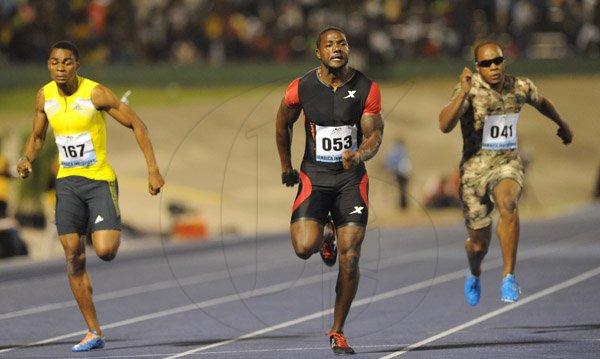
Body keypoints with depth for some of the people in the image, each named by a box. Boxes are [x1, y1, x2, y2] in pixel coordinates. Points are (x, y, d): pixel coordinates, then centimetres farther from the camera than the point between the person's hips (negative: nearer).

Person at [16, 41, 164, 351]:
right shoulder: (44, 96, 1)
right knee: (73, 256, -3)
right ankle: (94, 332, 3)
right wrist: (27, 159, -7)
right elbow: (37, 137, 16)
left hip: (100, 180, -4)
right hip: (67, 182, 4)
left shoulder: (96, 93, -15)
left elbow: (136, 125, -9)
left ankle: (111, 234, 23)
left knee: (104, 251, -19)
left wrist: (153, 170, -14)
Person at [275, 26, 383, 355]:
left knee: (350, 260, -5)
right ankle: (325, 235, 20)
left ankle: (338, 332, 10)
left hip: (352, 179, 0)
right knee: (304, 248, -20)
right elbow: (283, 123, 11)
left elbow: (374, 135, -5)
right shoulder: (300, 89, -7)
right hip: (314, 177, 0)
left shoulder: (366, 90, -7)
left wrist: (360, 155, -27)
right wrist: (286, 165, 18)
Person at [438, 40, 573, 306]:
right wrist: (464, 93, -41)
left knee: (508, 205, -34)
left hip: (507, 164, 2)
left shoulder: (520, 87, -2)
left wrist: (562, 124, 38)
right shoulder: (469, 89, -15)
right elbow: (444, 125, -30)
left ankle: (508, 278, -27)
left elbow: (541, 102, 22)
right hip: (475, 169, -2)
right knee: (479, 244, 7)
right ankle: (474, 275, 45)